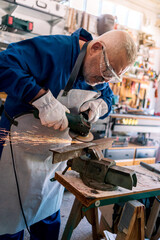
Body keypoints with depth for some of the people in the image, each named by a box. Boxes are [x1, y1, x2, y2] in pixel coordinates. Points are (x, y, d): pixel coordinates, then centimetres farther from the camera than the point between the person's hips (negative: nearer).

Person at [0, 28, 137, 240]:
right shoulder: (54, 49, -23)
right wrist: (44, 99, -38)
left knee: (49, 217, 23)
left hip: (58, 154, 6)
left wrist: (100, 105, -11)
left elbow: (108, 98, 13)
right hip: (22, 151, -5)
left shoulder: (99, 77, 0)